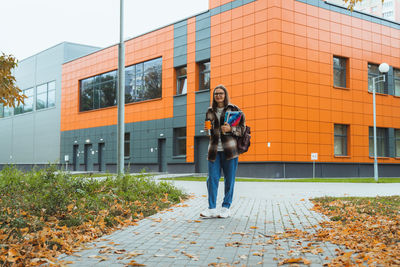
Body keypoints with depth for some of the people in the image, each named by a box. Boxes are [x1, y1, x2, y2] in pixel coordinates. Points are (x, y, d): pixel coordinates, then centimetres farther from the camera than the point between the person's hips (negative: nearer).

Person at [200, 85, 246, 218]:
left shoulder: (233, 109, 2)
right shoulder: (210, 111, 14)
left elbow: (242, 128, 1)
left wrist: (230, 129, -16)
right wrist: (207, 128, 5)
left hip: (229, 149, -3)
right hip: (214, 149, 3)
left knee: (229, 179, 2)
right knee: (212, 178, -2)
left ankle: (226, 208, 12)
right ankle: (212, 208, 2)